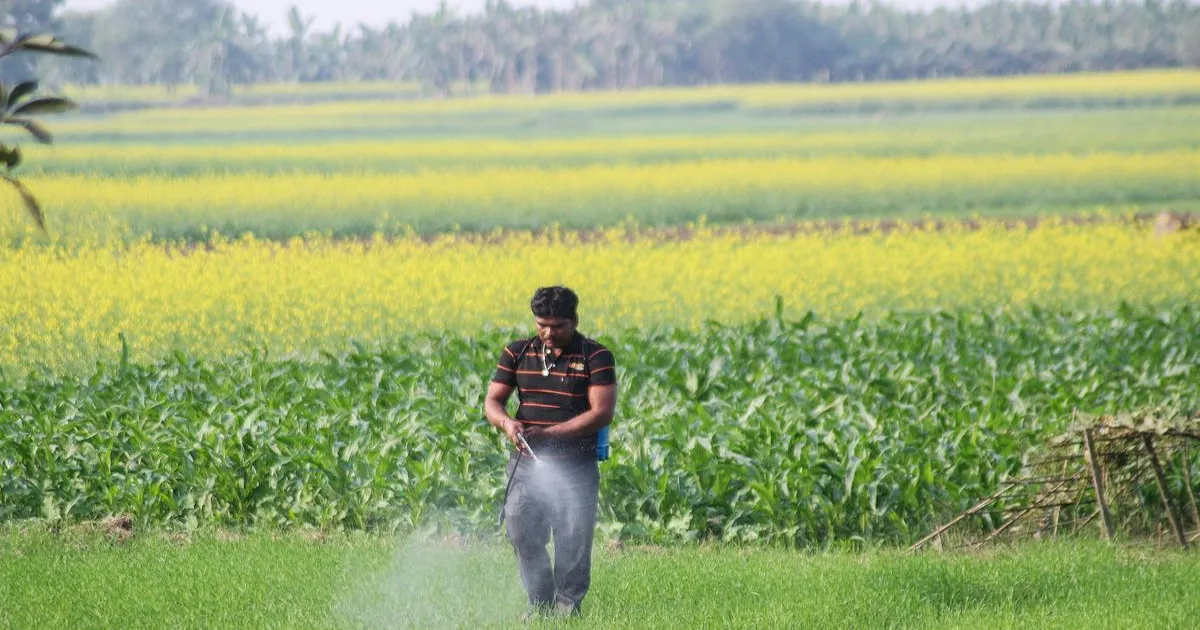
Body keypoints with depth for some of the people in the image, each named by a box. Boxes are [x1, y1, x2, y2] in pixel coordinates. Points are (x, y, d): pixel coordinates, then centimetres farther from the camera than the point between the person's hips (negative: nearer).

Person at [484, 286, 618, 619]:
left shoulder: (596, 357, -5)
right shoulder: (517, 353, 6)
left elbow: (602, 413, -12)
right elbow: (493, 401, 7)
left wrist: (549, 433, -18)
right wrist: (506, 422, -18)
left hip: (575, 467, -3)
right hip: (526, 464, 3)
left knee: (573, 542, 1)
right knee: (522, 535, -1)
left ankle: (568, 604, 17)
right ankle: (540, 603, 15)